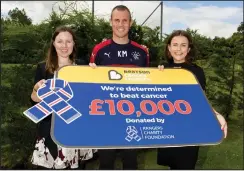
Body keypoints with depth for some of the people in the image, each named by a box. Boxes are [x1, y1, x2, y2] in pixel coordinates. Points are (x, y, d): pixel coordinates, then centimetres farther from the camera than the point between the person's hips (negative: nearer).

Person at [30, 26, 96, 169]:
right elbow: (35, 101, 0)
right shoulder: (43, 68, 1)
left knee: (77, 165, 10)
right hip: (51, 129, -2)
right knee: (48, 166, 0)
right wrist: (37, 88, -19)